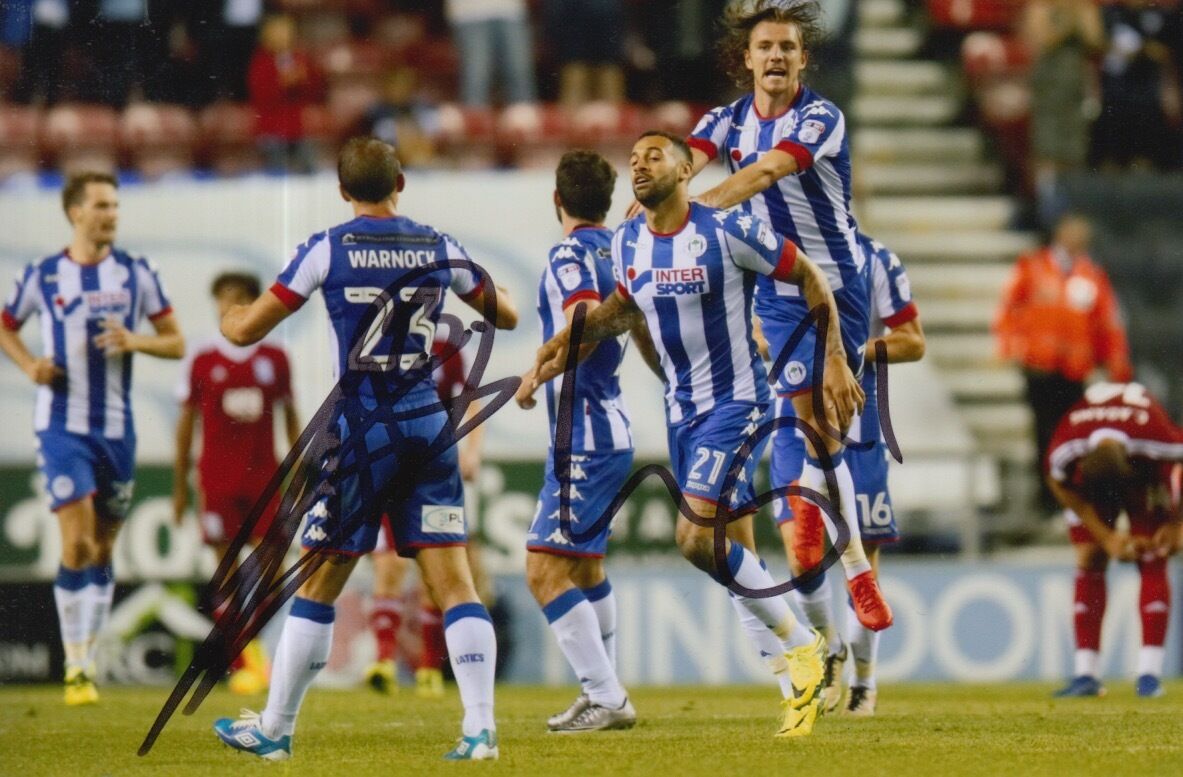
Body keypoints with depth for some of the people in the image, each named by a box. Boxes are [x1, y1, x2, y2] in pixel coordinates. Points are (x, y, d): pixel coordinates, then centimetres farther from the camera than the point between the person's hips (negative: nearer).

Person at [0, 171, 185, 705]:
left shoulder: (136, 274, 3)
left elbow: (176, 342, 6)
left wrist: (136, 342, -14)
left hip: (116, 427, 2)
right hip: (61, 425, -2)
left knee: (103, 548, 9)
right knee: (77, 544, -14)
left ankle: (90, 659, 22)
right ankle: (75, 666, -8)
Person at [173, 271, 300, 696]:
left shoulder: (274, 358, 6)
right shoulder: (202, 360, 2)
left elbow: (290, 417, 14)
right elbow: (186, 421, 7)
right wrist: (180, 485, 5)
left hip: (265, 475, 1)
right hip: (217, 479, -1)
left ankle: (256, 646, 11)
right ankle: (241, 665, 3)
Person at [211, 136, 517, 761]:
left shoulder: (328, 251, -5)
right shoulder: (442, 250, 5)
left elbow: (244, 331, -1)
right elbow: (506, 316, 21)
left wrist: (229, 314, 22)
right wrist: (483, 287, 42)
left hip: (362, 428, -3)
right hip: (430, 428, 3)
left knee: (317, 586, 5)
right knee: (453, 581, 1)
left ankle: (274, 729, 12)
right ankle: (481, 728, -9)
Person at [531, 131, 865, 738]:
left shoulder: (726, 231, -15)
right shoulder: (627, 243, 4)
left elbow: (809, 278, -6)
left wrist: (835, 362, -9)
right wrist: (569, 342, 11)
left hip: (736, 404, -7)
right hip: (681, 410, 7)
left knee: (696, 538, -20)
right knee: (724, 544, 6)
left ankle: (801, 647, -4)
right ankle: (803, 683, 16)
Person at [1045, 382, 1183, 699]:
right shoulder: (1064, 452, -37)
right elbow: (1061, 487, -14)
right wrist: (1106, 537, -16)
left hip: (1148, 472, -1)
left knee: (1152, 560, -14)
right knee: (1089, 560, -9)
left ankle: (1150, 672, -15)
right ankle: (1086, 673, -7)